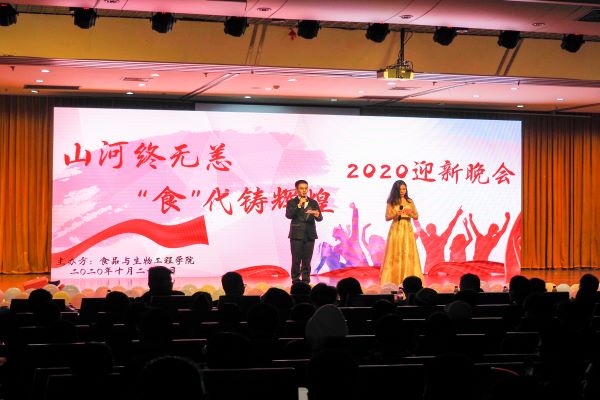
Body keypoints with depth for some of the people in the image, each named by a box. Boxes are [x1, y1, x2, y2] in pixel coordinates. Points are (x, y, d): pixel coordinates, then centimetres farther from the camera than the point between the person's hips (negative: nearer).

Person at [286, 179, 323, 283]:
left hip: (309, 235, 2)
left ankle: (306, 281, 9)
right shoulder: (292, 202, 4)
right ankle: (295, 281, 5)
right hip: (297, 235, -2)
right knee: (296, 260, -2)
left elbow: (320, 218, 2)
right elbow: (288, 215, -12)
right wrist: (299, 205, -19)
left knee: (307, 260, 3)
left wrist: (317, 215, -22)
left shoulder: (313, 203, 11)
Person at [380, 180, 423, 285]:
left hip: (407, 230, 2)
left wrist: (410, 214, -11)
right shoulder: (391, 202, 1)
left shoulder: (410, 202, 7)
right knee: (395, 254, -2)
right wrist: (396, 214, -17)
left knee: (408, 253, -1)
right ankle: (394, 280, 1)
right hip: (396, 229, -2)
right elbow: (387, 218, 0)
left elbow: (416, 216, 9)